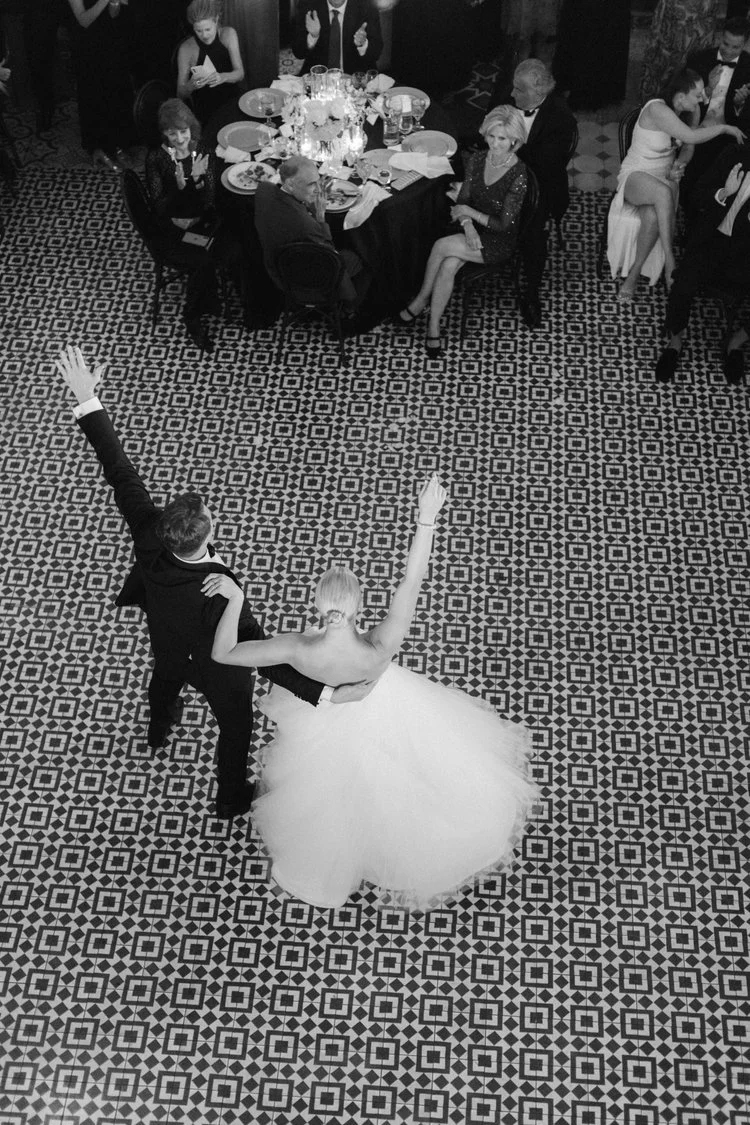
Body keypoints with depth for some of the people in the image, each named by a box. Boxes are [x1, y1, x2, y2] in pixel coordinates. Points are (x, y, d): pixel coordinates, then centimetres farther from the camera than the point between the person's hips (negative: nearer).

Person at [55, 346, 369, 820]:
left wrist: (88, 400, -28)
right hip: (217, 669, -5)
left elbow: (121, 474, -33)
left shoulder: (149, 535, -39)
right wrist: (326, 693, -55)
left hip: (168, 643, 6)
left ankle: (160, 728, 77)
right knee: (236, 726, 26)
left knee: (166, 677, 40)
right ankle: (232, 797, 54)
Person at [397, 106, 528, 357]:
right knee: (448, 265, -27)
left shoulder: (518, 175, -20)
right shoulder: (476, 161, -1)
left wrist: (469, 212, -12)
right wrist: (467, 225, -17)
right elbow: (462, 200, 4)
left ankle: (421, 300, 0)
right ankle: (433, 326, -17)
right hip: (474, 232, 5)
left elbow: (504, 225, -18)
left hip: (499, 242, -5)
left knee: (442, 246, -23)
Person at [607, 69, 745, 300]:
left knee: (653, 216, -31)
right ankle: (670, 264, -34)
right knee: (663, 193, -40)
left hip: (665, 178, 5)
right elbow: (691, 136, -30)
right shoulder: (657, 109, -23)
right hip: (635, 176, -5)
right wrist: (726, 128, -18)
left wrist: (679, 164, -9)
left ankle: (634, 273, -17)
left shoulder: (691, 111, 0)